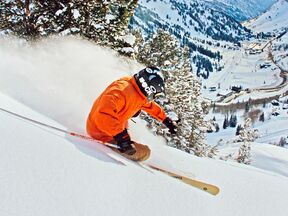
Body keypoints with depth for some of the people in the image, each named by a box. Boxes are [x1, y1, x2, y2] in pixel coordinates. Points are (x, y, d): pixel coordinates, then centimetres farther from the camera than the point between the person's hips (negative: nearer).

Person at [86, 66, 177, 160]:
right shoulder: (123, 90, -32)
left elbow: (151, 106, 22)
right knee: (144, 152, -16)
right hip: (101, 133, -10)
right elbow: (104, 115, -43)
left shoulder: (139, 93, -1)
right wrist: (121, 136, -44)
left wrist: (166, 120, 27)